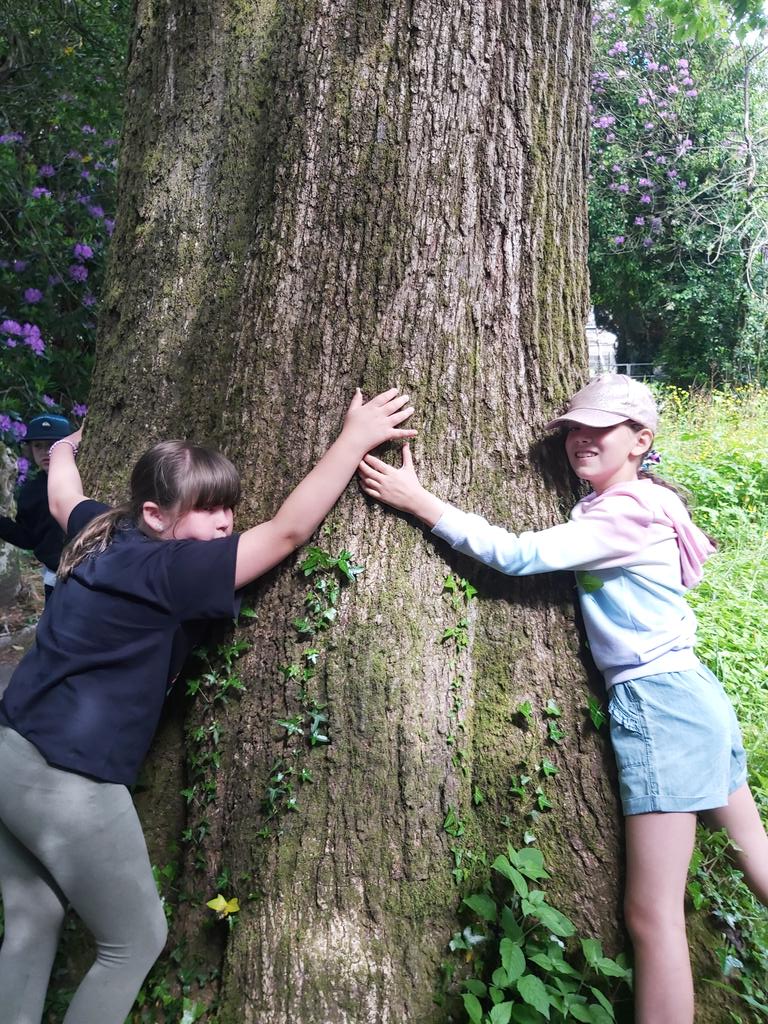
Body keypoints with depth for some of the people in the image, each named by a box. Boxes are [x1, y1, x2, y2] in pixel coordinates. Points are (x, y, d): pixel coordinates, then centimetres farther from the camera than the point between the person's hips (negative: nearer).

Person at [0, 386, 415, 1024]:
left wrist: (65, 450, 49)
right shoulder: (167, 569, -20)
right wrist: (356, 438, -16)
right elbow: (290, 531, -22)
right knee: (136, 941, 11)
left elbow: (64, 496, 27)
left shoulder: (104, 534, 4)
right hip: (67, 780, -9)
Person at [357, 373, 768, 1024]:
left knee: (652, 914, -4)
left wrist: (419, 501, -20)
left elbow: (518, 555, -22)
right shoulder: (635, 505, 15)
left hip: (659, 701, -10)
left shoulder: (627, 511, -14)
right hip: (696, 694, 10)